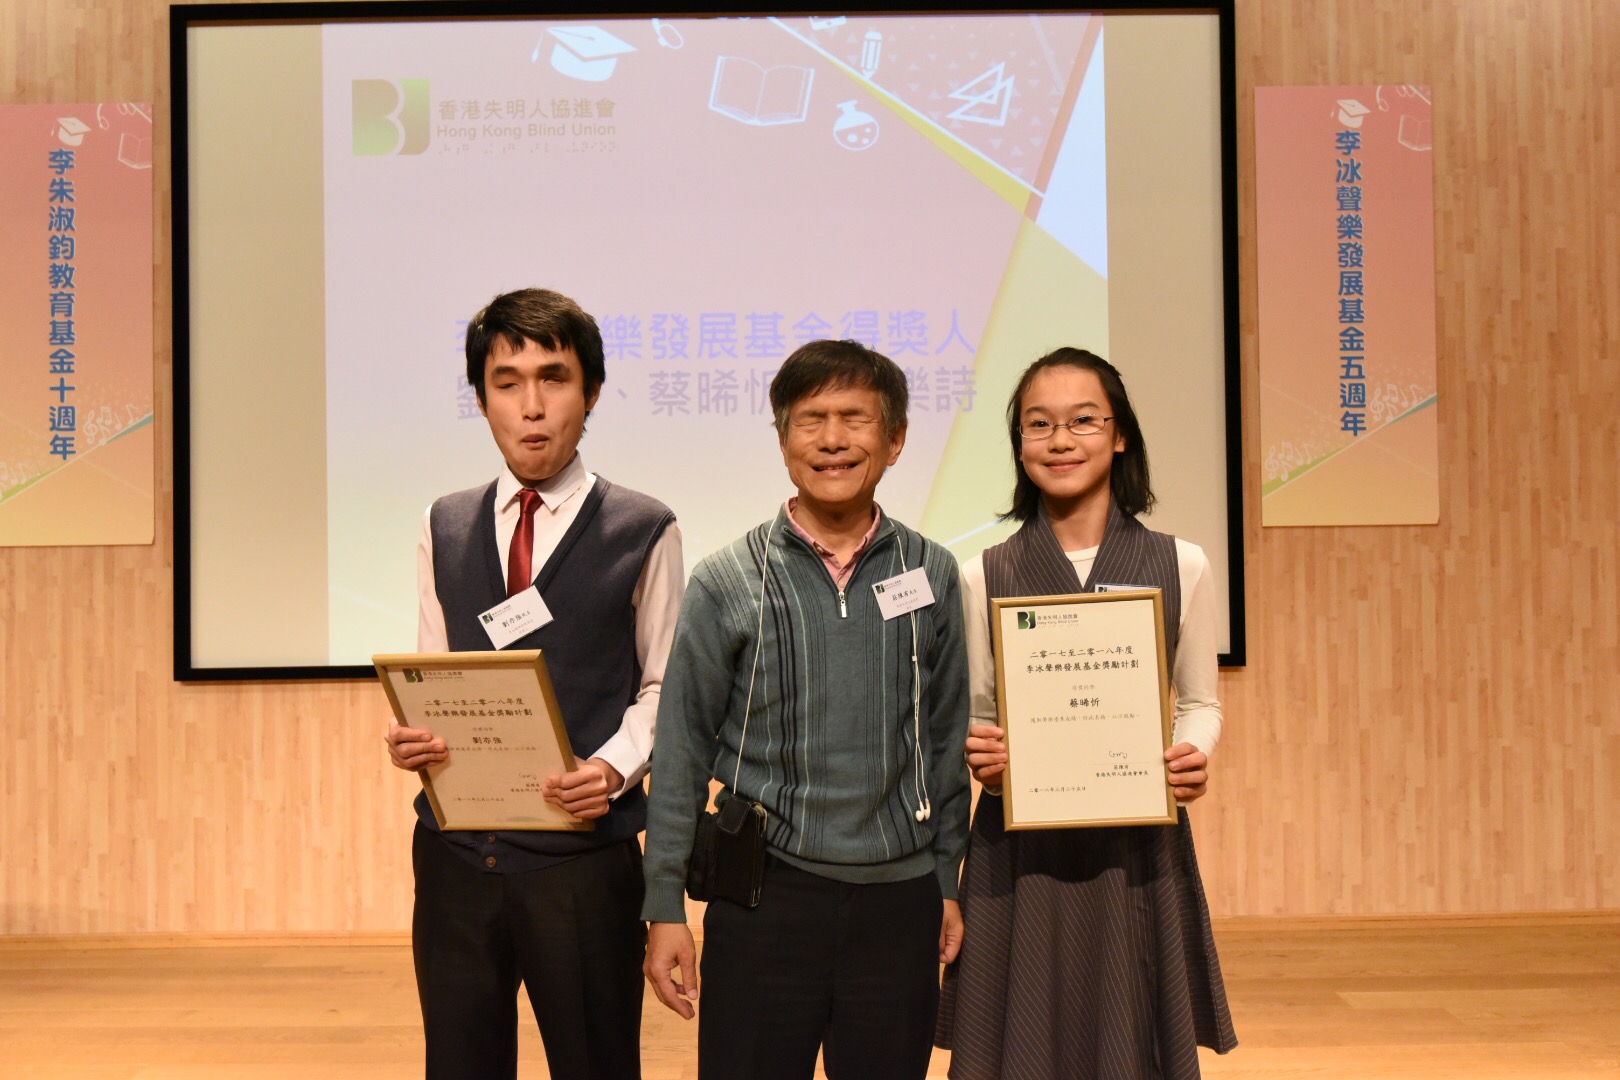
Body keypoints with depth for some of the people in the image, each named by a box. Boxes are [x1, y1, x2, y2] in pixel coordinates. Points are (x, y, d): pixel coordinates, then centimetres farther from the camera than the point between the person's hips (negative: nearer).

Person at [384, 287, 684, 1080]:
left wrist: (614, 766, -17)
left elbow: (662, 688, 0)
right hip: (455, 853, 4)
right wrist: (408, 735, -8)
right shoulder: (444, 527, 9)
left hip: (583, 856, -3)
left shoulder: (643, 531, -3)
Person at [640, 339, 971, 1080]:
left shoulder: (931, 575, 3)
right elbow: (681, 753, 0)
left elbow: (947, 741, 9)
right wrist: (665, 908, -1)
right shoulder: (727, 583, -3)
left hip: (899, 900, 2)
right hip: (766, 898, -2)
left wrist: (948, 883, 9)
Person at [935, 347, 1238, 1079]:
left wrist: (1194, 755, -10)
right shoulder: (982, 577, 1)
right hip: (1020, 851, 0)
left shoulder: (1180, 566, 3)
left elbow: (1200, 702, 10)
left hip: (1140, 848, 1)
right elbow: (970, 717, 6)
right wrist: (976, 752, -16)